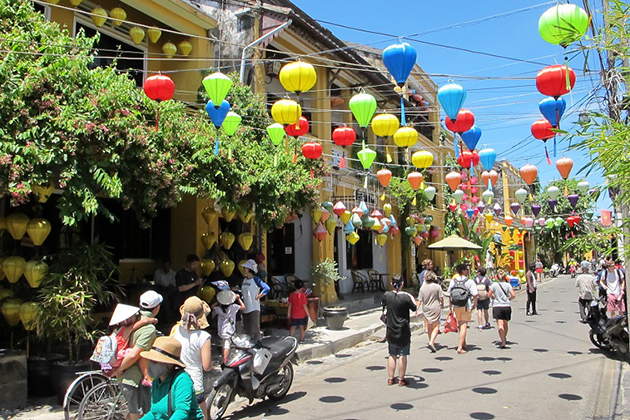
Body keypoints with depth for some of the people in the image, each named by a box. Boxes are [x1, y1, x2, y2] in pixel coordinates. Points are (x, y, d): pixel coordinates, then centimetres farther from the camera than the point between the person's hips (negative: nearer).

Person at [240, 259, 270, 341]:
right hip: (245, 308, 7)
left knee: (255, 329, -6)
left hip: (254, 308, -7)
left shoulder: (256, 280, -10)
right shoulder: (244, 279, 11)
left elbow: (267, 288, -17)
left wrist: (258, 296, -13)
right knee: (247, 330, 14)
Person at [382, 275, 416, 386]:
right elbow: (414, 308, 0)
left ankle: (390, 379, 19)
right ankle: (401, 380, 10)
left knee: (392, 355, 13)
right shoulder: (406, 297, -15)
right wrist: (411, 298, 15)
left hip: (391, 330, 4)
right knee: (402, 355, 5)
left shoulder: (386, 295, -5)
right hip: (403, 331, -3)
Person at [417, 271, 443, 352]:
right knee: (436, 326, 2)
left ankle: (431, 342, 25)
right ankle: (431, 342, -14)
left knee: (429, 326, 17)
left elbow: (420, 300, -1)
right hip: (435, 309, -3)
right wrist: (442, 305, 13)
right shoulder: (437, 287, -9)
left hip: (426, 309, 3)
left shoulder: (422, 287, -2)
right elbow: (441, 298, -5)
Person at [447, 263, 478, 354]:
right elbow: (475, 295, -16)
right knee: (464, 326, -1)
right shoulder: (470, 281, -10)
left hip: (456, 307, 4)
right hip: (466, 307, -4)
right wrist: (475, 304, 1)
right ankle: (460, 347, -6)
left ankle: (463, 344, 37)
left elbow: (449, 295, 3)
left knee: (460, 325, 21)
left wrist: (450, 308, 9)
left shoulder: (453, 281, 2)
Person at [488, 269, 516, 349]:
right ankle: (504, 339, 36)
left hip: (497, 306, -2)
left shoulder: (494, 284, -3)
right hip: (507, 306, 2)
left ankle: (503, 342, -19)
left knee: (500, 325, -8)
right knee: (505, 324, 19)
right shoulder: (508, 285, -1)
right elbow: (513, 295, -7)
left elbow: (489, 295, -1)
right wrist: (509, 299, 12)